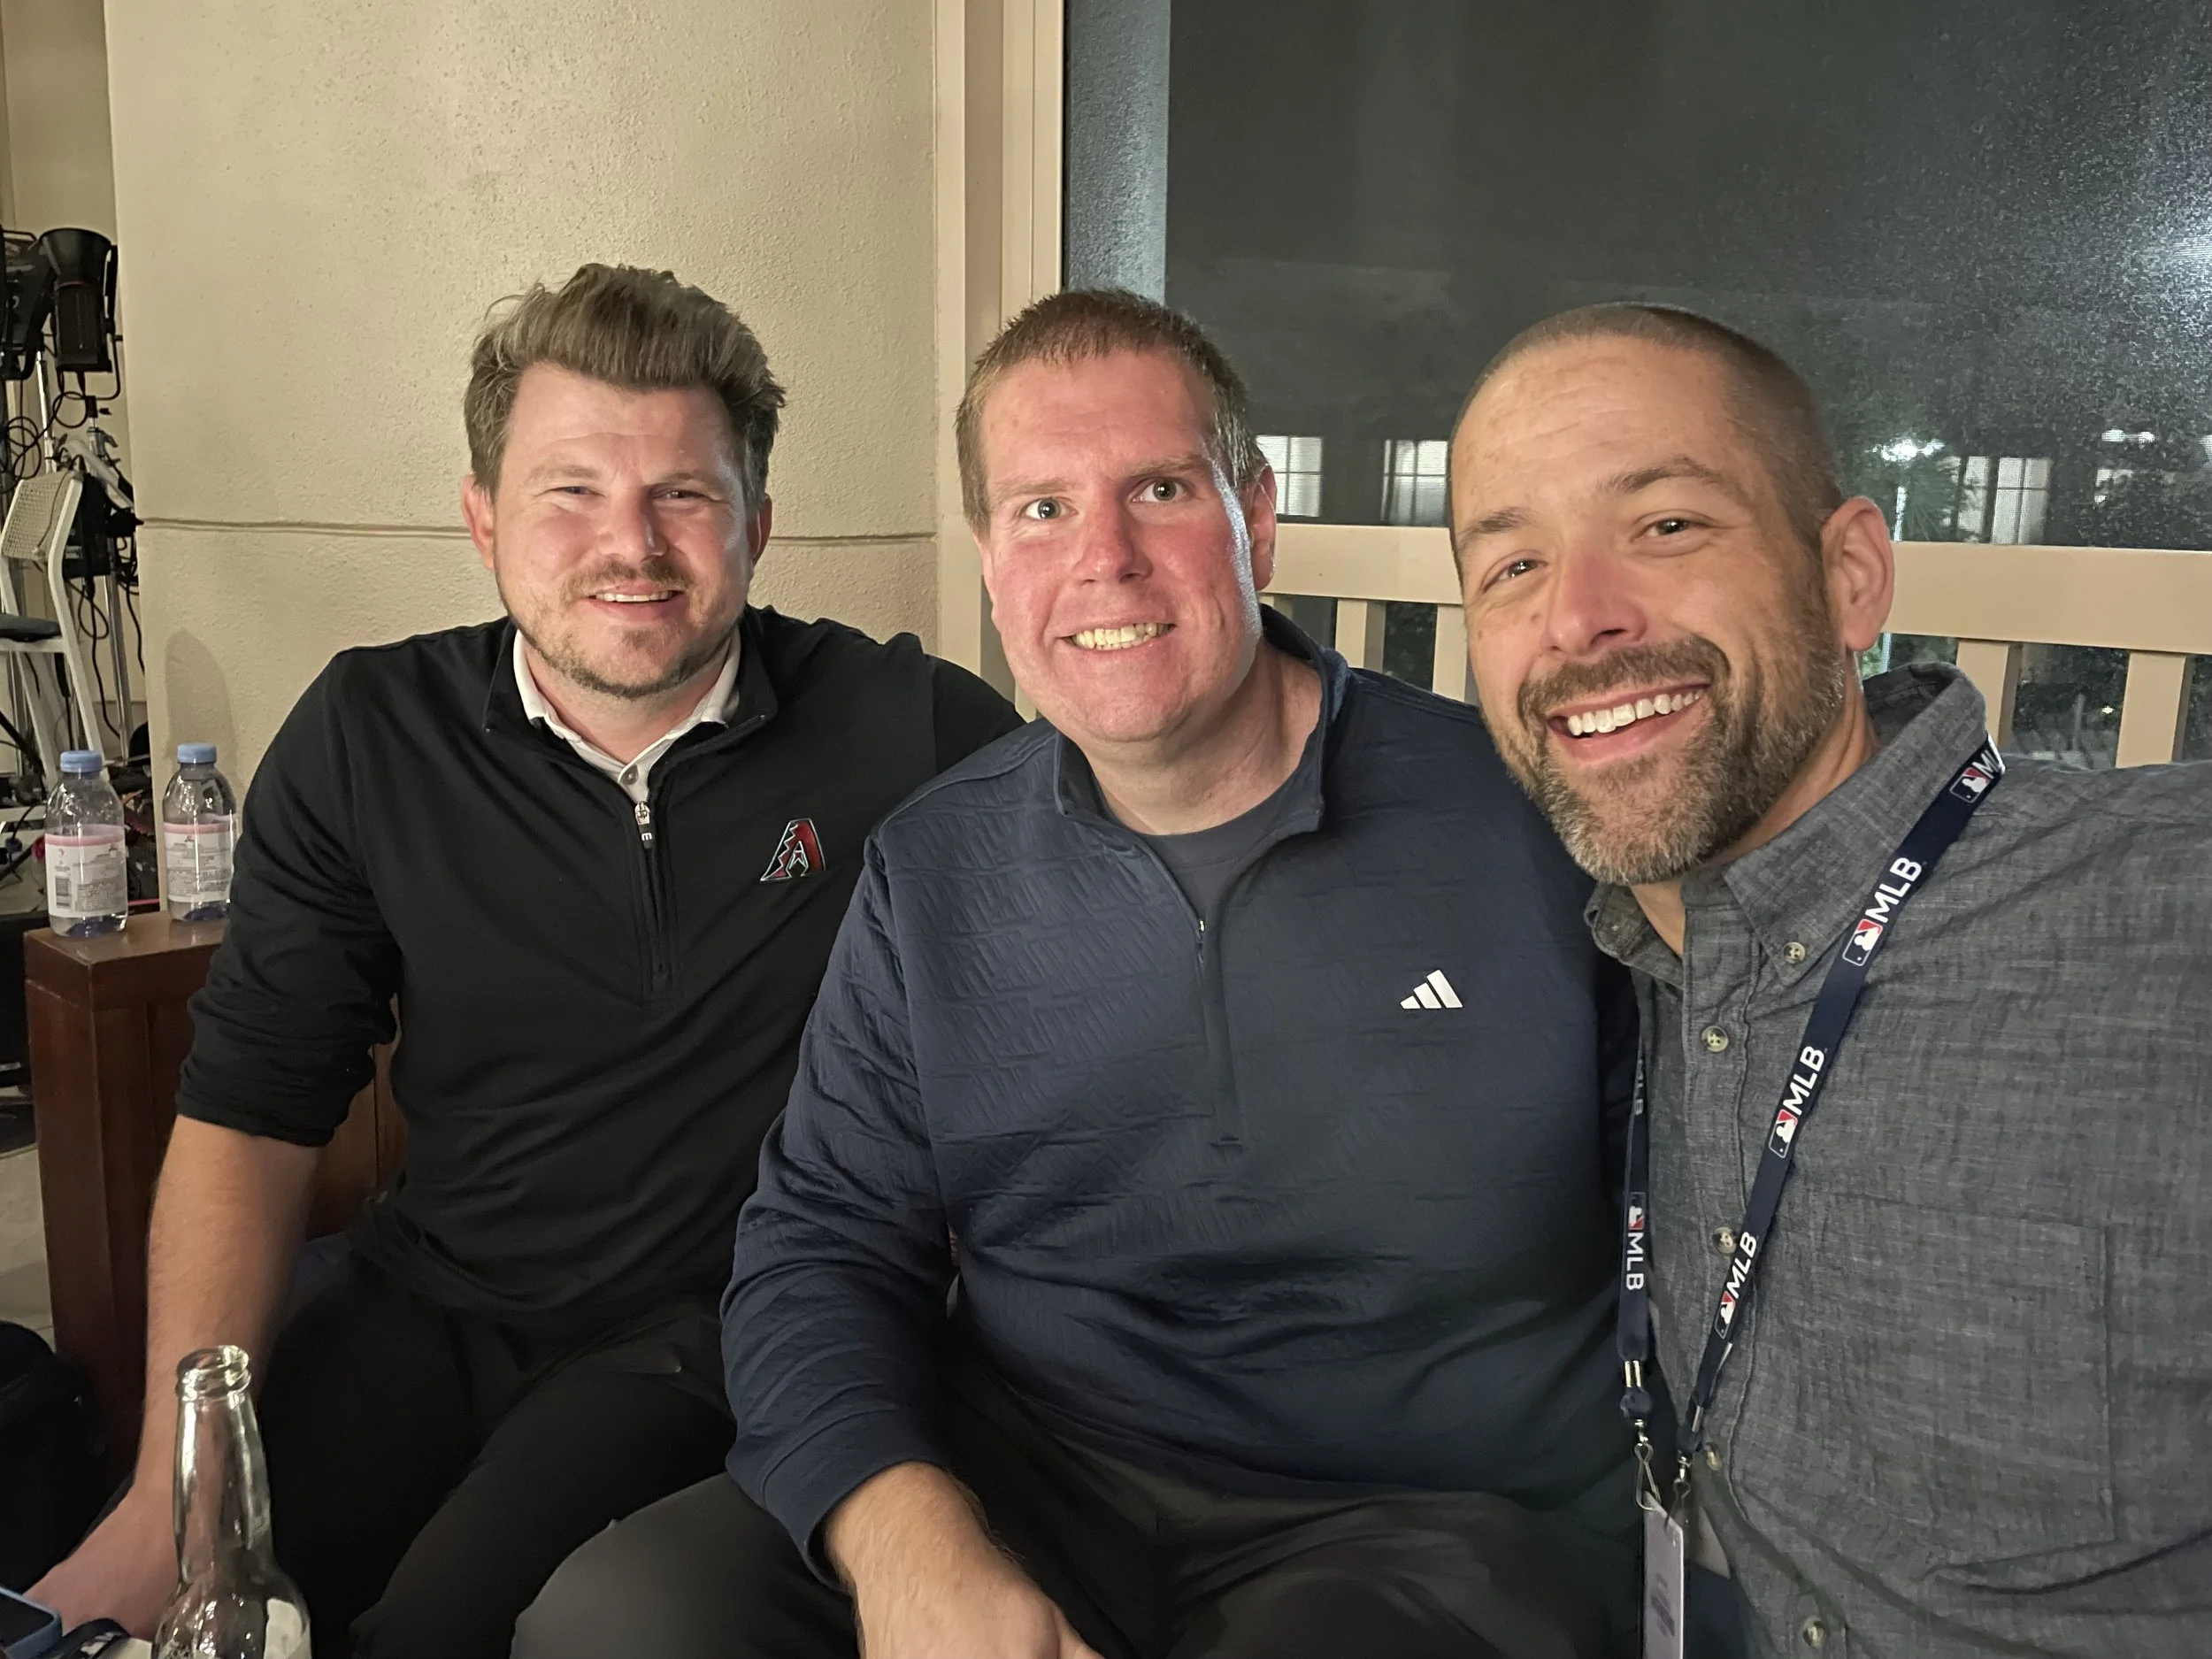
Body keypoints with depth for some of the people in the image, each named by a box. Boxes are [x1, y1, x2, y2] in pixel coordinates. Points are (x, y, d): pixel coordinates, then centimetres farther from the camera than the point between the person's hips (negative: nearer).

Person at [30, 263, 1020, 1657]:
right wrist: (172, 1491, -10)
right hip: (436, 1303, 3)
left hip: (719, 1328, -3)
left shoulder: (904, 730, -11)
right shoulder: (365, 741, -2)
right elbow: (251, 1112, 0)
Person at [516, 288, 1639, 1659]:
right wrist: (907, 1529, -15)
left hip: (1448, 1524, -1)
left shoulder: (1532, 818, -7)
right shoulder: (933, 874, 4)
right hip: (1017, 1484, 3)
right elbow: (824, 1242, 2)